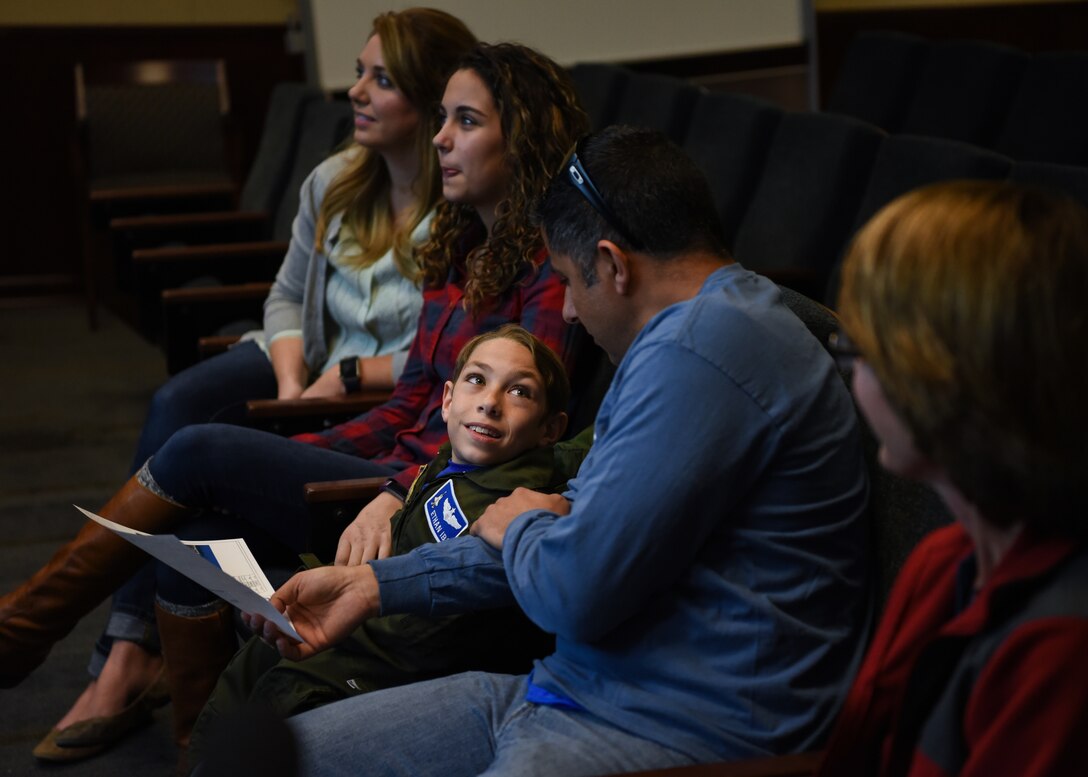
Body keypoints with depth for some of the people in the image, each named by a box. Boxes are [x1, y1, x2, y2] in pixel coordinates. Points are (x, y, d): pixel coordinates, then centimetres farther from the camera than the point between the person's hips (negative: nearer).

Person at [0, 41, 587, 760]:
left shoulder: (552, 268, -10)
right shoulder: (458, 249, 17)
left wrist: (397, 494, -30)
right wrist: (286, 459, 7)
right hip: (401, 474, 8)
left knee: (201, 452, -14)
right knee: (193, 545, -12)